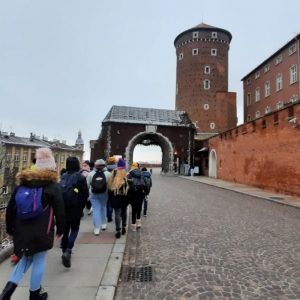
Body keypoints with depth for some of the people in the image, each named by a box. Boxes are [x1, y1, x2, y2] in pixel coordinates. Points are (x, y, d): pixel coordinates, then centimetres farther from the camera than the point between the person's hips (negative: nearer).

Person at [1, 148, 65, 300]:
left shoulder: (22, 183, 5)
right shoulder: (53, 186, -10)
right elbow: (59, 211, -10)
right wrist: (60, 230, 3)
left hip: (22, 231, 5)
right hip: (42, 233, -5)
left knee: (26, 259, 24)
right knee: (39, 261, 12)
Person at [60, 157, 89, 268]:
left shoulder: (63, 177, 4)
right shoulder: (80, 177, -10)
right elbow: (85, 194, -10)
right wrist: (81, 206, 6)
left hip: (62, 208, 4)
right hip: (75, 208, -4)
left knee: (65, 230, 16)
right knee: (74, 229, 9)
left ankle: (65, 251, 25)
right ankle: (68, 251, -8)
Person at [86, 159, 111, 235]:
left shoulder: (91, 174, -3)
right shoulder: (108, 173, -9)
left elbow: (87, 185, -1)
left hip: (93, 194, 0)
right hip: (104, 194, 0)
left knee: (96, 210, 4)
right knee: (103, 208, 19)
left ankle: (97, 229, 2)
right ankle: (104, 224, 30)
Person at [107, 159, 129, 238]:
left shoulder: (113, 174, -4)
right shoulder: (127, 175, -7)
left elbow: (109, 187, -1)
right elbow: (130, 187, -4)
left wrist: (110, 198, 9)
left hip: (115, 198, -1)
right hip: (124, 197, 1)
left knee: (117, 213, 1)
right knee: (124, 212, 18)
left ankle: (118, 230, 0)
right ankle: (124, 227, 29)